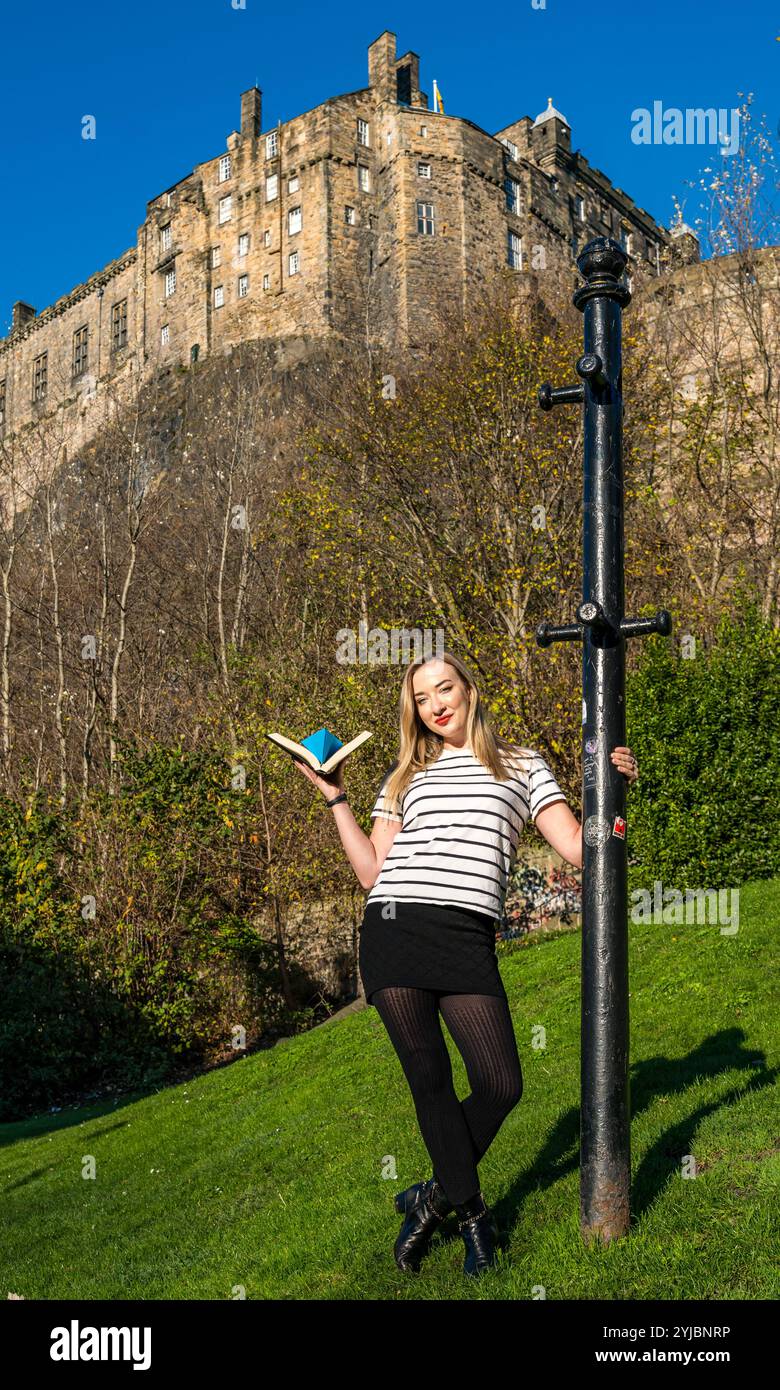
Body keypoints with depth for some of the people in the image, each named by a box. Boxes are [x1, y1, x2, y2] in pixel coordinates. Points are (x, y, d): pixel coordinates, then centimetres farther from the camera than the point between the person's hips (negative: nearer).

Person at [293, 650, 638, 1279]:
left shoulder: (522, 765, 17)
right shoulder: (405, 777, 20)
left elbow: (577, 848, 8)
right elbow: (373, 872, 13)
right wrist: (337, 800, 12)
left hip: (466, 939, -1)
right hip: (392, 932, 1)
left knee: (501, 1086, -6)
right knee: (431, 1082, 0)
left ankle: (436, 1195, 20)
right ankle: (473, 1210, 20)